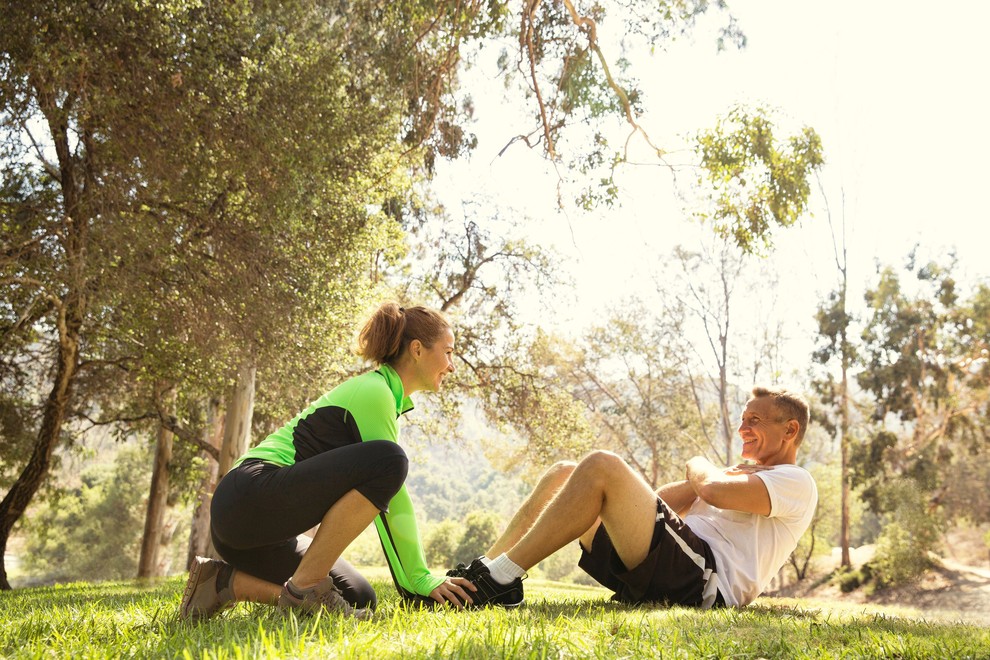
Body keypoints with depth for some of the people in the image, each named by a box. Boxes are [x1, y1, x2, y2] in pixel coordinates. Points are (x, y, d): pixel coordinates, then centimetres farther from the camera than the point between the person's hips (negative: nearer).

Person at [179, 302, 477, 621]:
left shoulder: (379, 394, 19)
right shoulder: (373, 392, -11)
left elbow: (385, 497, 19)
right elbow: (391, 503, -12)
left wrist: (415, 582, 16)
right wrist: (421, 580, -6)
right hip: (249, 496, -10)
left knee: (359, 599, 2)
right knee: (389, 460, -25)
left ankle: (227, 581, 5)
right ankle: (305, 587, -17)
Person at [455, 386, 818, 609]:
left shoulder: (796, 482, 6)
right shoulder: (746, 480, 34)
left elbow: (715, 491, -15)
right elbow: (657, 502, 26)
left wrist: (699, 467, 6)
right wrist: (708, 476, 10)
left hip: (702, 580, -9)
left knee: (601, 466, -25)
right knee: (562, 475, 4)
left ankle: (501, 580, -26)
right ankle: (484, 570, -9)